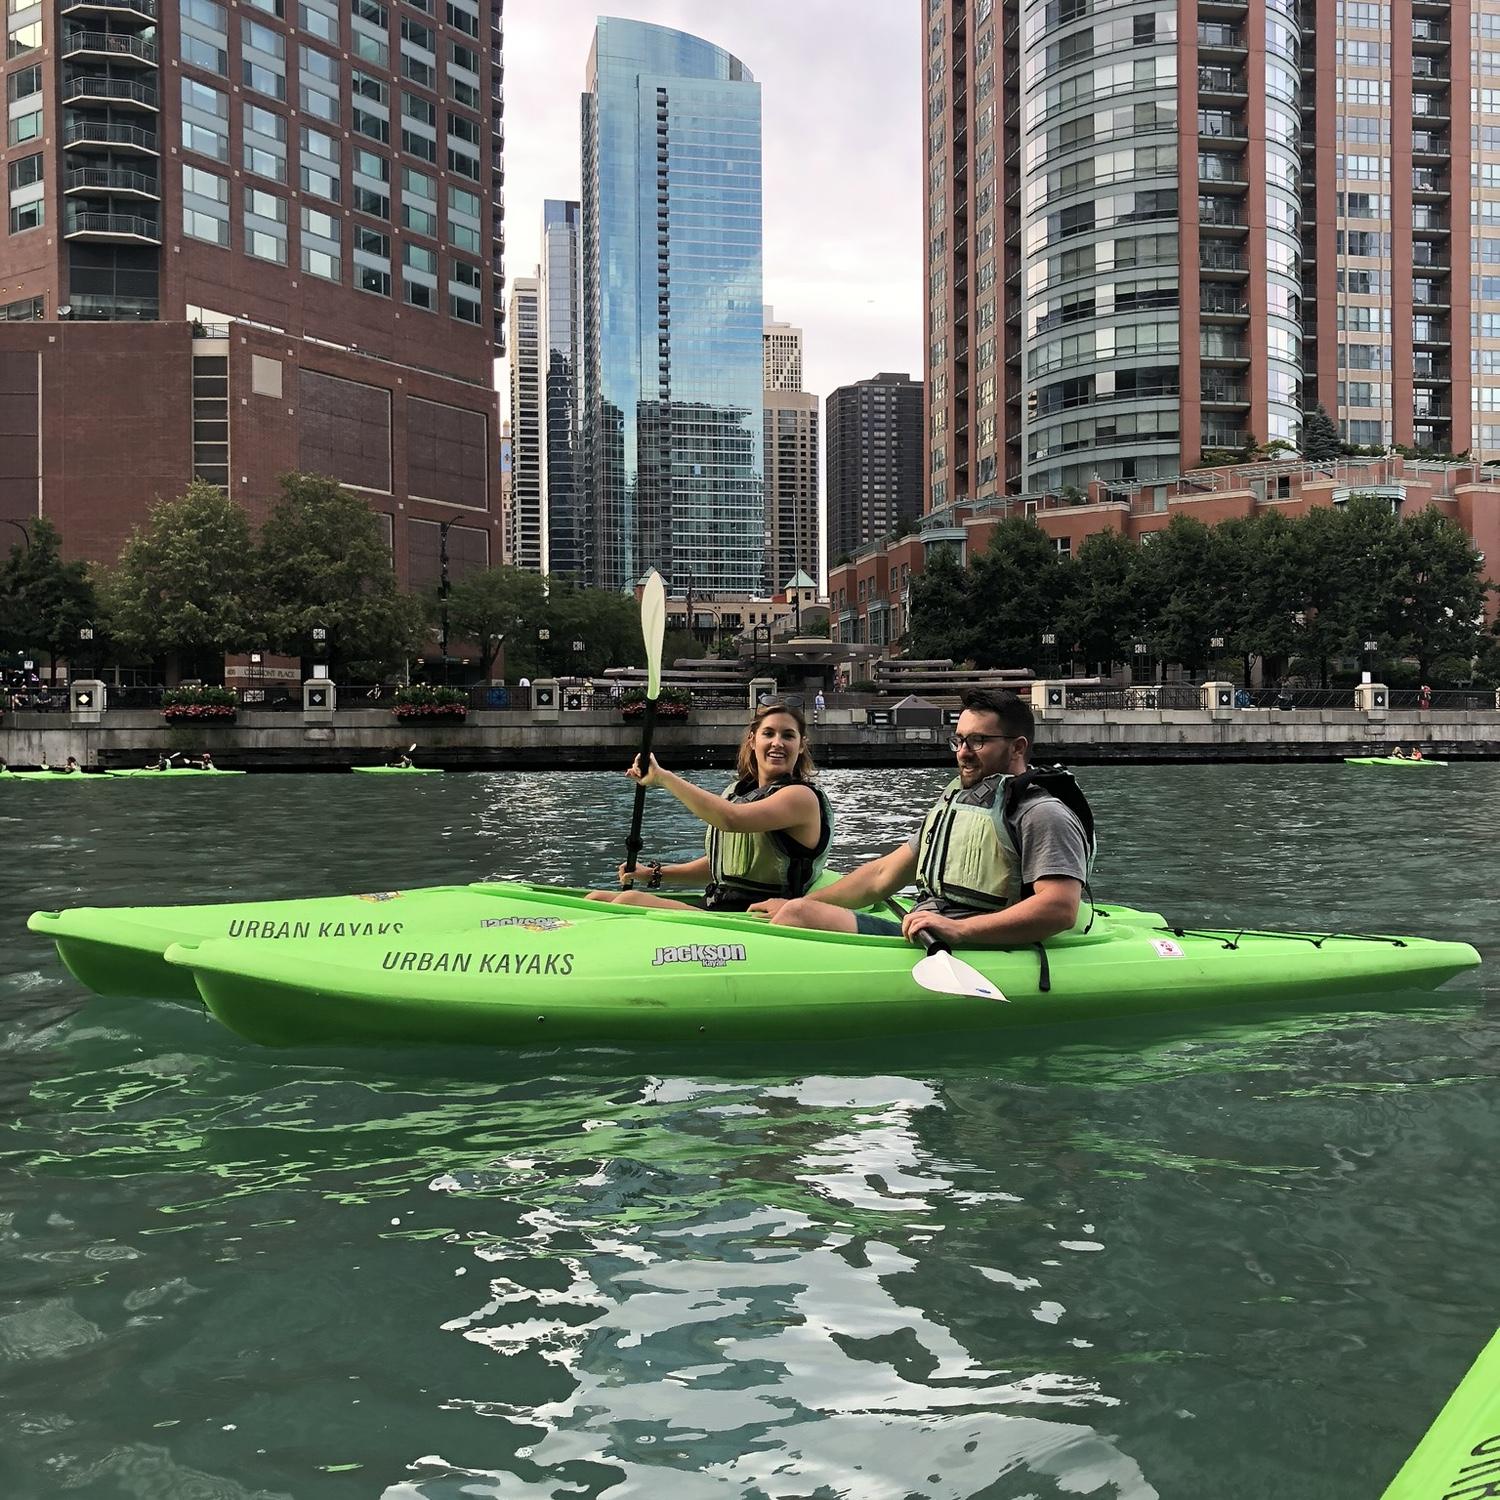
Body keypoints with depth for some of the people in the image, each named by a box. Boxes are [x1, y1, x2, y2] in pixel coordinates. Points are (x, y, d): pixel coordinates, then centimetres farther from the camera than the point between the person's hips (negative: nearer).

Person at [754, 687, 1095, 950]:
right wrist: (800, 905, 20)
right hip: (919, 936, 9)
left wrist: (958, 929, -28)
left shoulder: (1042, 813, -5)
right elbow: (882, 875, 26)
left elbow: (1061, 908, -20)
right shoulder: (953, 801, 24)